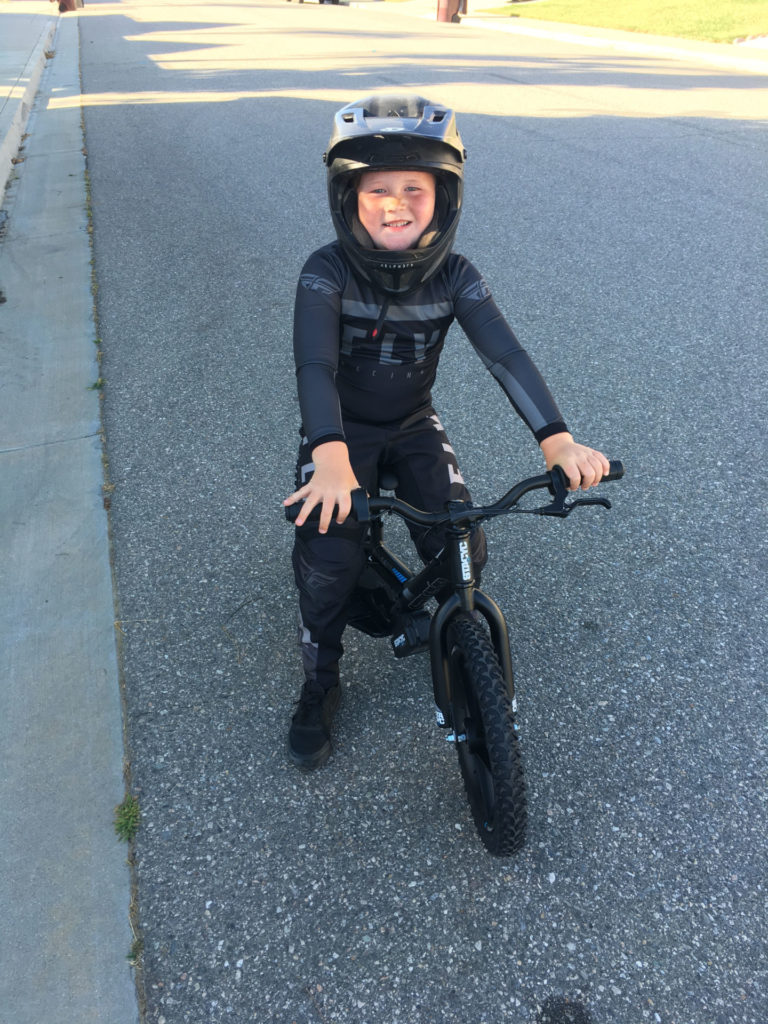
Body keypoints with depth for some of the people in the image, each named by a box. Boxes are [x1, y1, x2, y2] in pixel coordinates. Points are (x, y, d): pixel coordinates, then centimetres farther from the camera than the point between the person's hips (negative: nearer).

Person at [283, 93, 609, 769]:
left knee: (462, 549, -13)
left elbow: (505, 353, -26)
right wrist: (331, 456, -54)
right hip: (342, 430, -2)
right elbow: (315, 364, -34)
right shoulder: (327, 271, -20)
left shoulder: (453, 275, -13)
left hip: (414, 427, 2)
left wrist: (557, 438, -43)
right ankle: (320, 684, 6)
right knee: (328, 555, -21)